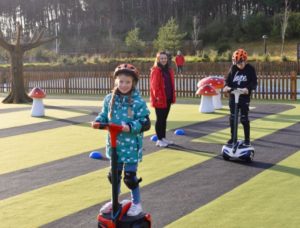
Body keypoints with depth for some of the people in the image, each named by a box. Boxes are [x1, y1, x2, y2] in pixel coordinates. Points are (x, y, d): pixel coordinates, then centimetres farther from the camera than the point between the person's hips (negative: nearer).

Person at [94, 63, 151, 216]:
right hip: (115, 145, 5)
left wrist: (131, 127, -28)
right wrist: (98, 121, -11)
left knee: (130, 176, 4)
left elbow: (145, 123, -14)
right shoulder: (109, 99, 0)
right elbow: (104, 116, 10)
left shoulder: (138, 102, -14)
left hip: (131, 146, -5)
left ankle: (136, 203, 26)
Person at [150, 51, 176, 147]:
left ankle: (163, 138, 23)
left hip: (168, 99, 7)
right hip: (160, 99, -7)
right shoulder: (155, 71, -12)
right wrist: (157, 97, -20)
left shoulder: (169, 70, 12)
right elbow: (154, 85, -16)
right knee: (160, 119, -1)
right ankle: (159, 140, 7)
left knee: (164, 119, 14)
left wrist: (173, 97, 12)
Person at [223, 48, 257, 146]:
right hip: (233, 96, 4)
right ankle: (233, 137, 20)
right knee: (232, 118, 8)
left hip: (244, 97, -4)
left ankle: (247, 139, 10)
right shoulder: (233, 68, 5)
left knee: (244, 119, -2)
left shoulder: (250, 69, -6)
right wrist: (226, 86, -17)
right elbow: (228, 79, 5)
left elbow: (254, 82, -12)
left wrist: (247, 88, -30)